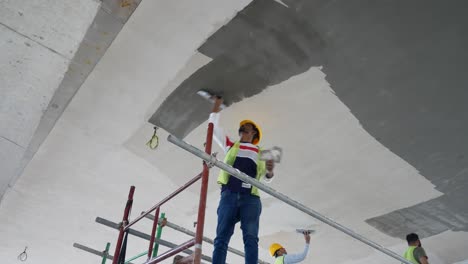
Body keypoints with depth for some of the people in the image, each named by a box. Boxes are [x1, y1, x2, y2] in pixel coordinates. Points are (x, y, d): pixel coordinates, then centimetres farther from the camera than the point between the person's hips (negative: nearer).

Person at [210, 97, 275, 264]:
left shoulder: (261, 153, 23)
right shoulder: (231, 146, 26)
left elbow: (267, 178, 19)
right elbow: (213, 126, 28)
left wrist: (270, 171, -4)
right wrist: (217, 104, 32)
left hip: (250, 198, -1)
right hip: (229, 195, 1)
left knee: (250, 238, -16)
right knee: (221, 238, -11)